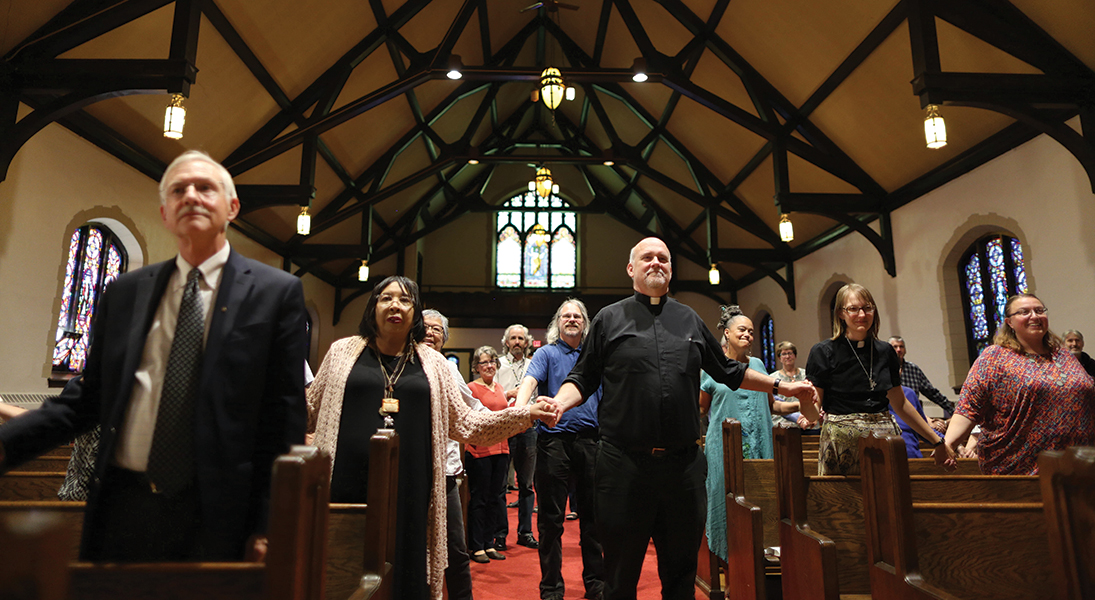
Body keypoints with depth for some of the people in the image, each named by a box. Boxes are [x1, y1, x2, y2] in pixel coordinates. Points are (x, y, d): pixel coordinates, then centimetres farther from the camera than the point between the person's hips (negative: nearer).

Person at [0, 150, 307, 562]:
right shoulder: (124, 292, 9)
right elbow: (86, 400, 13)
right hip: (122, 508, 4)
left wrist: (267, 526, -8)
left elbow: (284, 418, -6)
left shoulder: (276, 292, -4)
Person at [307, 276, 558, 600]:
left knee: (405, 573, 7)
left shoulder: (433, 363, 11)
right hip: (349, 486, 0)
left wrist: (527, 413, 5)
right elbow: (311, 413, 14)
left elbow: (465, 424, 12)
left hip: (409, 490, 1)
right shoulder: (343, 351, 9)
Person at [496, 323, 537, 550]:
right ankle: (500, 534, 10)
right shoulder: (498, 365, 6)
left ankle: (525, 532, 18)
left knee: (526, 484, 9)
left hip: (527, 429, 3)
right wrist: (508, 395, -11)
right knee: (500, 484, 0)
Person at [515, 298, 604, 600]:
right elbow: (529, 382, -13)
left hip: (590, 440, 3)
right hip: (554, 439, -3)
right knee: (551, 518, 2)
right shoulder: (546, 354, 6)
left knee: (593, 515, 11)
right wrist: (519, 410, -32)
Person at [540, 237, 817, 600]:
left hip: (684, 463, 3)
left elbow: (729, 372, 23)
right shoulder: (609, 319, 5)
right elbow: (583, 379, 4)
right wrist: (558, 403, -15)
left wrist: (782, 387, 22)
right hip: (624, 464, -2)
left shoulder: (690, 321, 14)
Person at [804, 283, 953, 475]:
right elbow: (812, 414, -8)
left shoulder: (885, 351, 8)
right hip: (842, 441, -4)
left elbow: (900, 404, 19)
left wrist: (937, 441, 20)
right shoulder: (823, 352, -6)